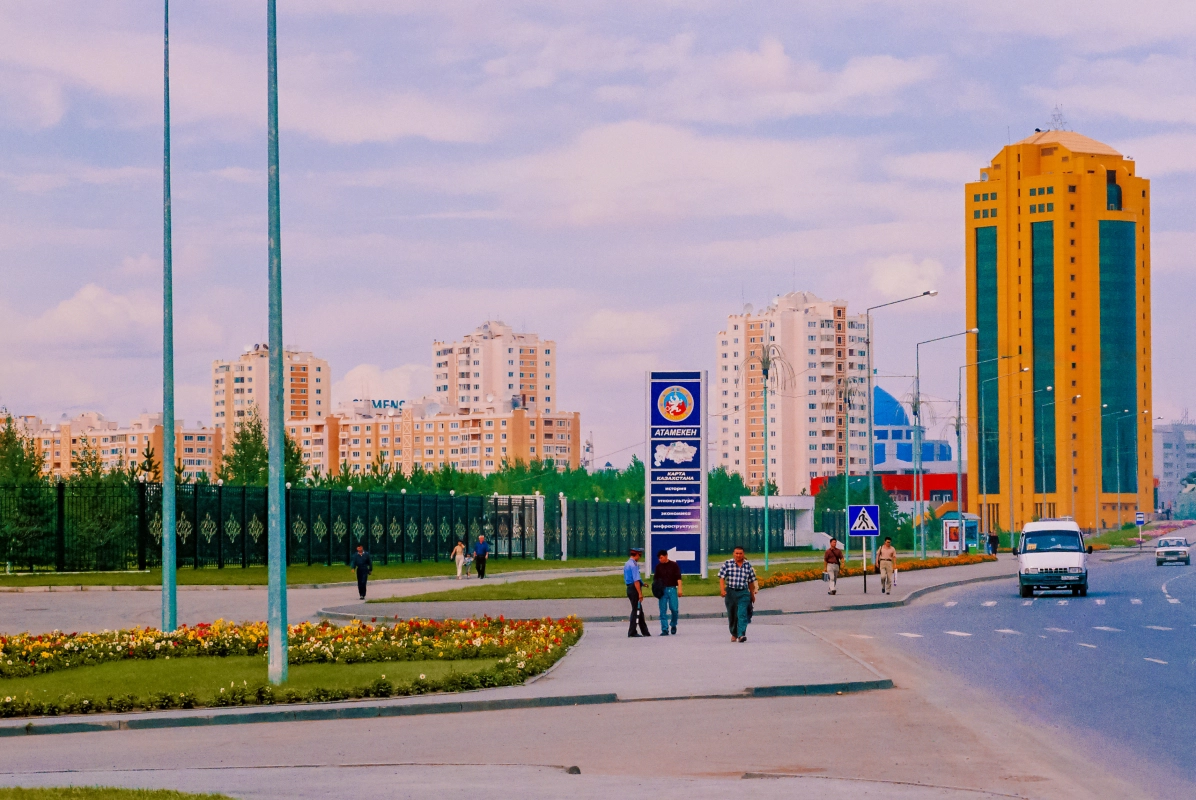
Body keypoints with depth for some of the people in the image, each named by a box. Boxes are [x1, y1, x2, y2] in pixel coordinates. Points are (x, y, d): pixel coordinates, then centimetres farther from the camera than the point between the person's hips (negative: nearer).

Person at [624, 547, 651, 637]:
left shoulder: (627, 564, 15)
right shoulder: (633, 565, -16)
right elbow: (636, 580, -21)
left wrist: (642, 584, 22)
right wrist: (640, 593, -22)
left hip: (629, 588, 10)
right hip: (634, 589, -10)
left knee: (639, 611, 14)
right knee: (636, 610, -4)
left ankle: (644, 631, 19)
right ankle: (632, 632, -3)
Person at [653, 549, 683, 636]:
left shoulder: (674, 565, 4)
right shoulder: (658, 567, 12)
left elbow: (678, 578, 0)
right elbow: (656, 578, 16)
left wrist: (679, 589, -10)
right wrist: (655, 588, -1)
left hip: (672, 589, -2)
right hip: (662, 590, 2)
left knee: (674, 609, -8)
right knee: (663, 611, -3)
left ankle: (673, 625, 16)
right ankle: (665, 629, -1)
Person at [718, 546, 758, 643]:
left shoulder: (748, 565, 7)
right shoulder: (727, 564, 1)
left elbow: (751, 581, 14)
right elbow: (722, 577, -4)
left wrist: (752, 595, 17)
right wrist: (722, 589, -18)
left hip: (743, 592, 0)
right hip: (730, 592, 0)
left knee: (742, 614, -16)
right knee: (732, 615, 10)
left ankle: (741, 635, -23)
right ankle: (734, 634, 28)